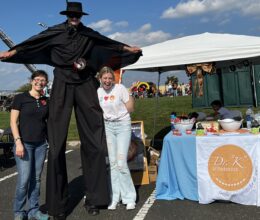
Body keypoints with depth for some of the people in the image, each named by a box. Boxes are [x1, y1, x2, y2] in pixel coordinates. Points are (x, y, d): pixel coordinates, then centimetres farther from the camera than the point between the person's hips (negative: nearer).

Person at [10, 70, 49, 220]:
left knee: (36, 179, 7)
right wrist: (18, 142, -13)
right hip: (24, 143, -4)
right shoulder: (20, 98, -2)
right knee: (24, 180, -5)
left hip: (41, 144, 4)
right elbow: (13, 122, -5)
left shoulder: (46, 101, 10)